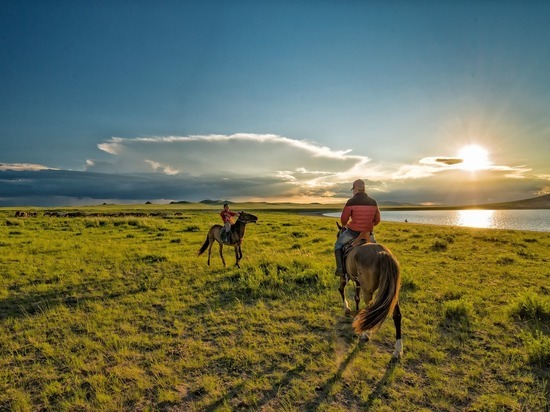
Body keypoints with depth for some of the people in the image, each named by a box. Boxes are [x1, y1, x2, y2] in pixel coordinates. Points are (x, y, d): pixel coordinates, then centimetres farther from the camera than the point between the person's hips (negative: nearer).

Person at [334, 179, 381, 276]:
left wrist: (344, 225, 15)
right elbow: (377, 220, 8)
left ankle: (340, 268, 8)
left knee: (338, 245, 19)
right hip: (369, 233, 4)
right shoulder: (373, 202, 1)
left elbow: (343, 219, -7)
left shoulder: (351, 202, -14)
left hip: (353, 232, -4)